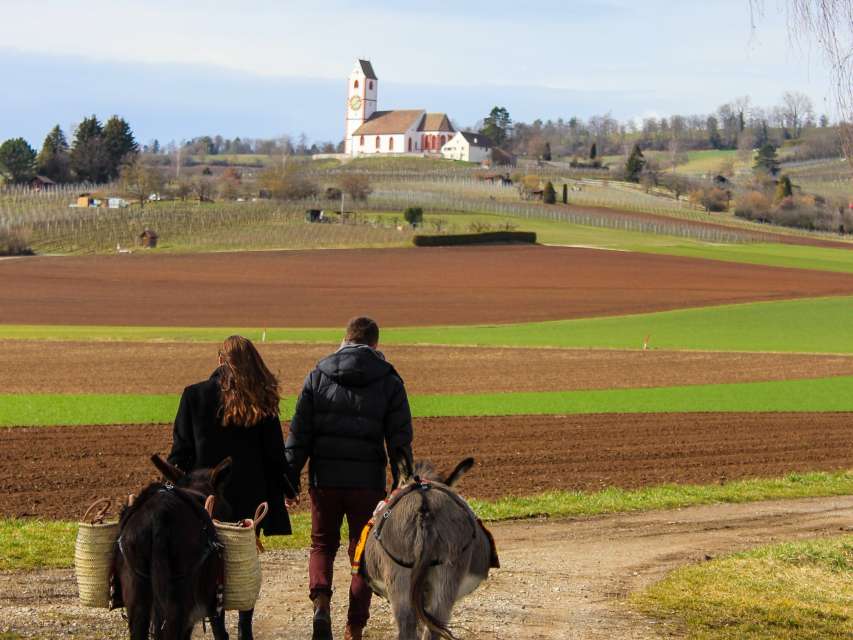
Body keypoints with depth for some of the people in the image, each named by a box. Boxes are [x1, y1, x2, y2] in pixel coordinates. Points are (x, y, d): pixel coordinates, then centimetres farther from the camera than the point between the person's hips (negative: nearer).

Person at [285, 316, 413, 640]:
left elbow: (298, 434, 1)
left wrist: (290, 481, 5)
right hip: (368, 481, -1)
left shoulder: (318, 377, 3)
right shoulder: (389, 382, -1)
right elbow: (400, 441, -3)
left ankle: (321, 603, -9)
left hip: (324, 480, 1)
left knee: (322, 545, 16)